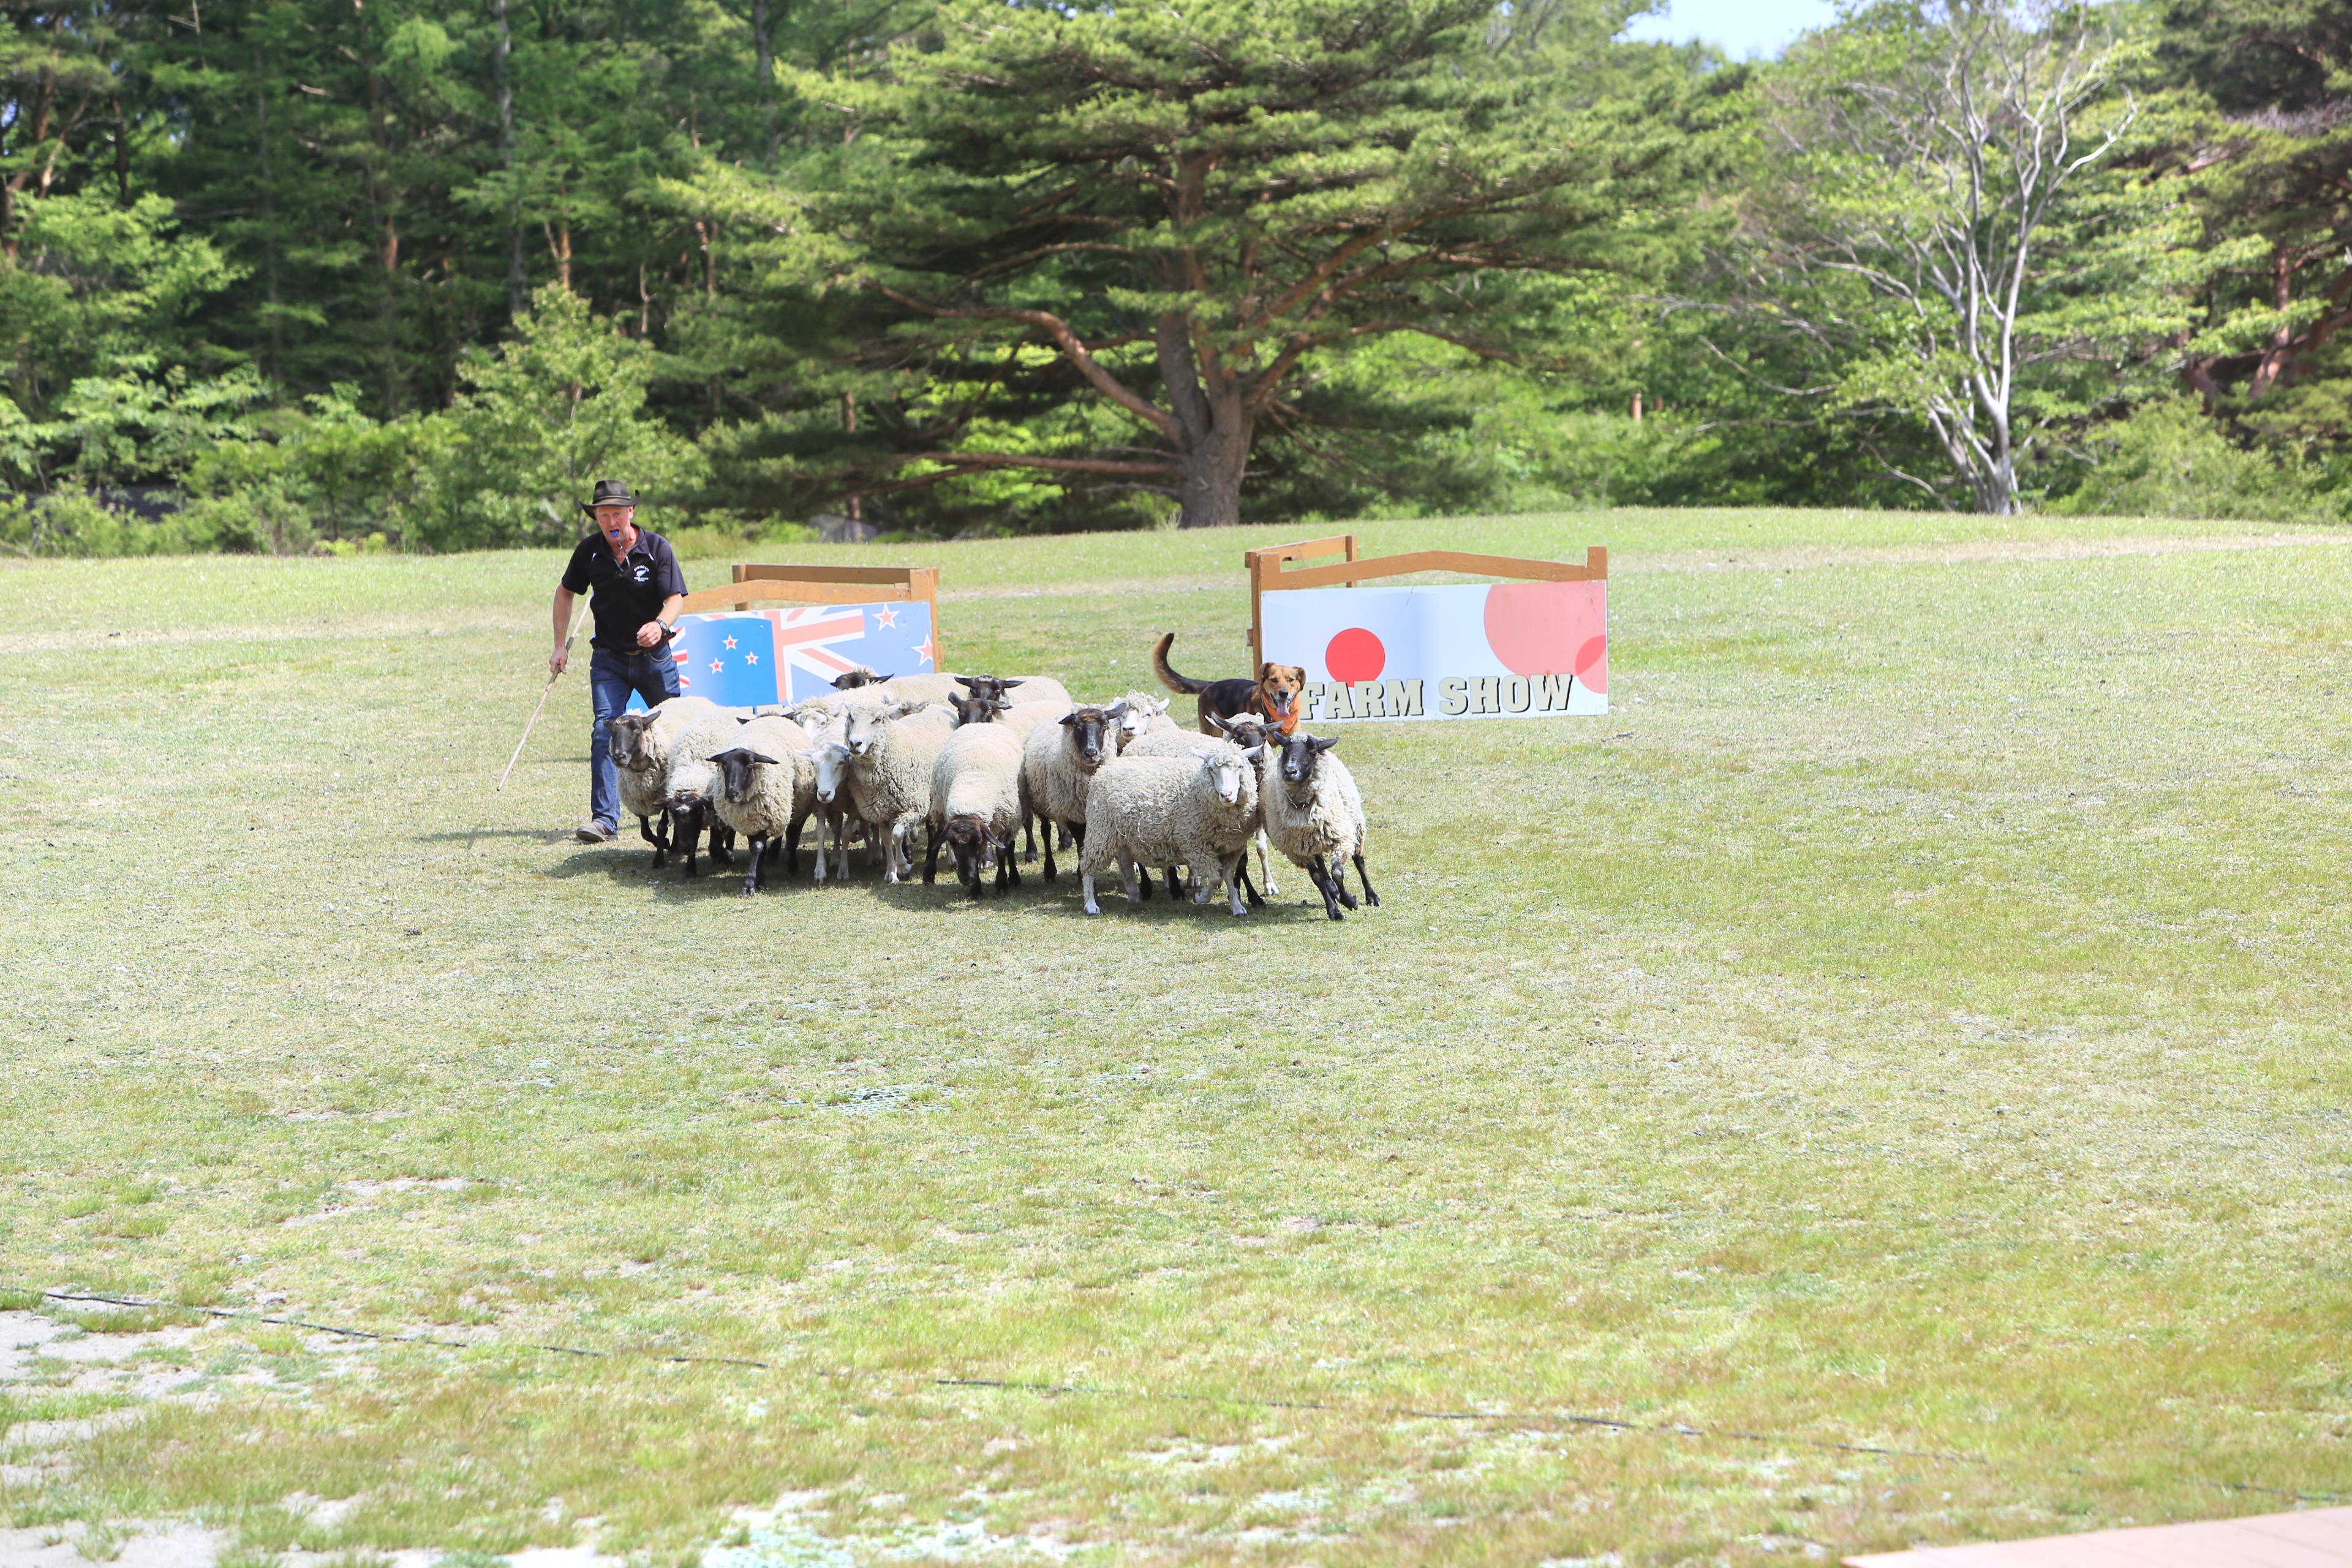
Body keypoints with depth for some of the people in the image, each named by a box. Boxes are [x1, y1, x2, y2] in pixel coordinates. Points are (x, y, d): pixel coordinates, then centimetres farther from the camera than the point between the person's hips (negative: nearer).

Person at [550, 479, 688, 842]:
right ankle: (604, 819, -20)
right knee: (605, 731, -15)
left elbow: (675, 598, -17)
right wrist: (560, 646, 6)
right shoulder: (589, 551, -4)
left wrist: (660, 624, -39)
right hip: (608, 659, 1)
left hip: (654, 658, -1)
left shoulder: (657, 547, -11)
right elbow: (565, 593, 11)